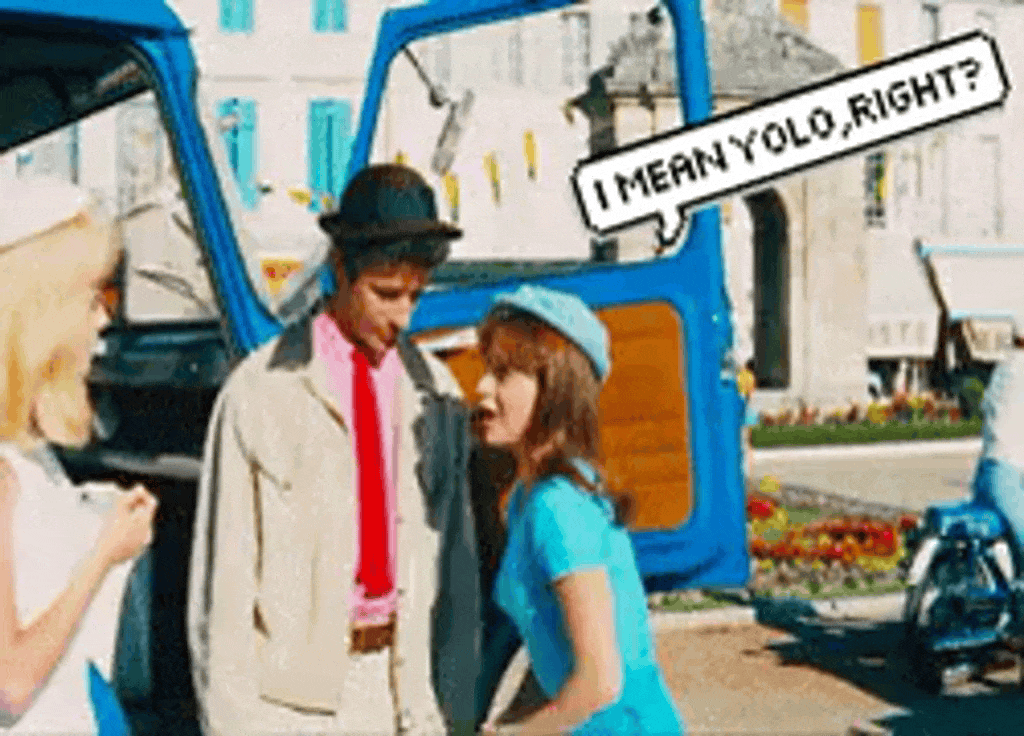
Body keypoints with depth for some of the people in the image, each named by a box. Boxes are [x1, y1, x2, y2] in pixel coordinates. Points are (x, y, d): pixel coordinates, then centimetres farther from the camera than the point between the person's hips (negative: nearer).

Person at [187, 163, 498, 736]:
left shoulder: (434, 392, 3)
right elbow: (223, 565, -7)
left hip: (398, 678, 4)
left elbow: (456, 554, 7)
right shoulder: (262, 392, -8)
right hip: (294, 685, -3)